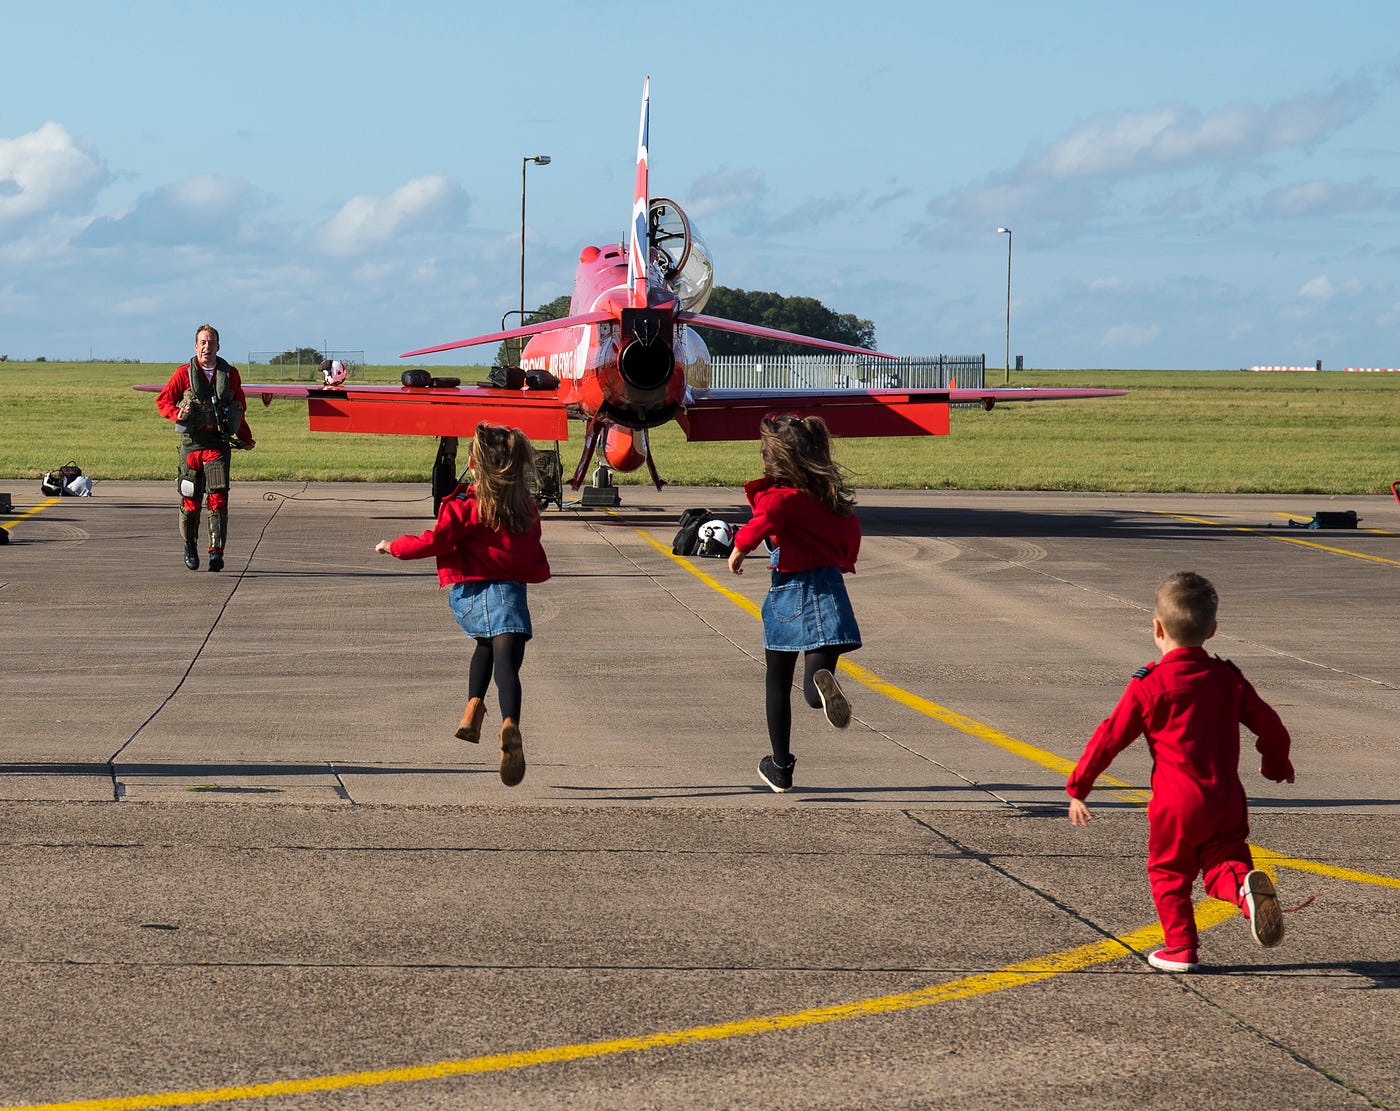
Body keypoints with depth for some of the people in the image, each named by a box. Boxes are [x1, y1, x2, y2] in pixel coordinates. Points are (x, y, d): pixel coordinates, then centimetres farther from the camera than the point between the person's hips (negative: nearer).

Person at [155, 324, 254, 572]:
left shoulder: (230, 374, 8)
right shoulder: (184, 374, 2)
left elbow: (240, 408, 19)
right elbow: (163, 400, 6)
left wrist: (245, 438, 17)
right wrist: (177, 414, -14)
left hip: (219, 442, 0)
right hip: (191, 440, 0)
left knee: (218, 497, -11)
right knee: (190, 498, 4)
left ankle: (216, 552, -11)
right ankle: (190, 546, 26)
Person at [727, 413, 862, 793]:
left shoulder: (781, 495, -10)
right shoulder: (830, 494, 10)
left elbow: (766, 519, -31)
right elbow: (851, 533, 20)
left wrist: (742, 546, -17)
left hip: (789, 593, -4)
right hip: (829, 586, 4)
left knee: (777, 683, 16)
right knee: (814, 691, -8)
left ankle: (780, 767, 23)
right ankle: (823, 683, -48)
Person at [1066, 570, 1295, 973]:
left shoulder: (1149, 686, -7)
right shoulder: (1228, 679, 5)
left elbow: (1110, 737, -5)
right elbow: (1269, 725, 12)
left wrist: (1077, 789, 4)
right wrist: (1277, 765, 33)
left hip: (1176, 803, -3)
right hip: (1227, 800, 3)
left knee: (1168, 871, 13)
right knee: (1223, 863, 8)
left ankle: (1180, 948, 13)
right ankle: (1246, 887, -25)